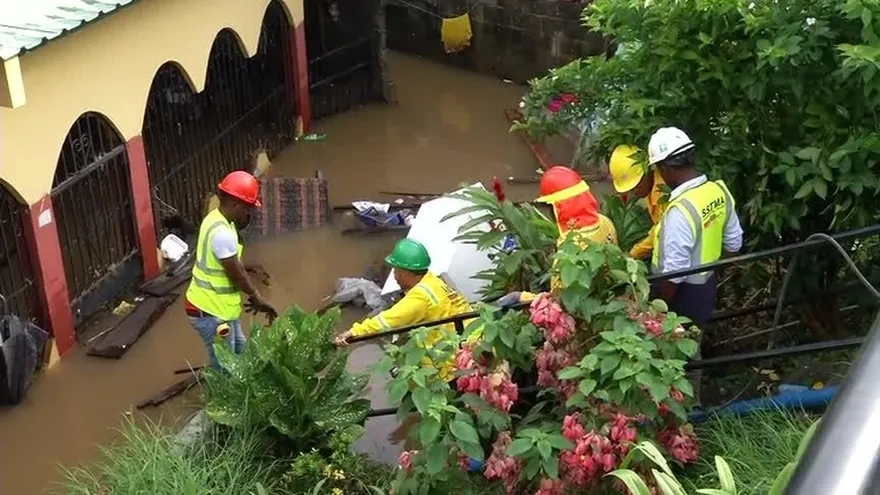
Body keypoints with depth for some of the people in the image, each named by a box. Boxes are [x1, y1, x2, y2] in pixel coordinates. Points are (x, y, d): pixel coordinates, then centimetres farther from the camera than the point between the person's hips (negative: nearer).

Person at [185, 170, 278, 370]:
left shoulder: (216, 218, 3)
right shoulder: (222, 233, -30)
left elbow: (235, 265, 12)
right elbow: (237, 275, -19)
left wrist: (254, 296, 12)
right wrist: (258, 298, -3)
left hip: (218, 306, 10)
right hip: (210, 311, -10)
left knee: (239, 350, 26)